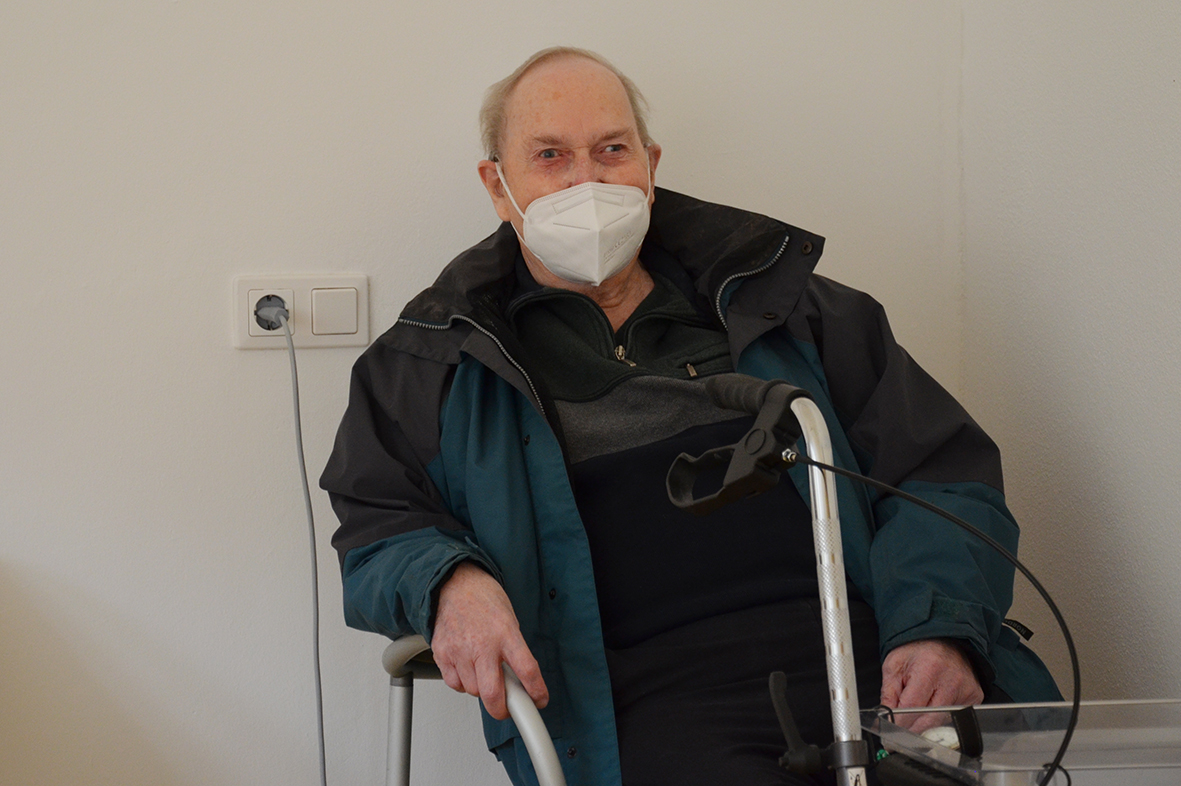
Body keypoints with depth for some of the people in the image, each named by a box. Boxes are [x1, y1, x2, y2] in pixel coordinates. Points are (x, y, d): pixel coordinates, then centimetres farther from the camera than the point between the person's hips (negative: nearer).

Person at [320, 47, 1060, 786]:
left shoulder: (774, 302, 19)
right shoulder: (433, 361, 17)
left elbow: (942, 475, 16)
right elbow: (380, 529, 14)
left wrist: (939, 630, -4)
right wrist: (449, 583, -11)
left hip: (864, 665, 2)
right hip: (653, 702, -2)